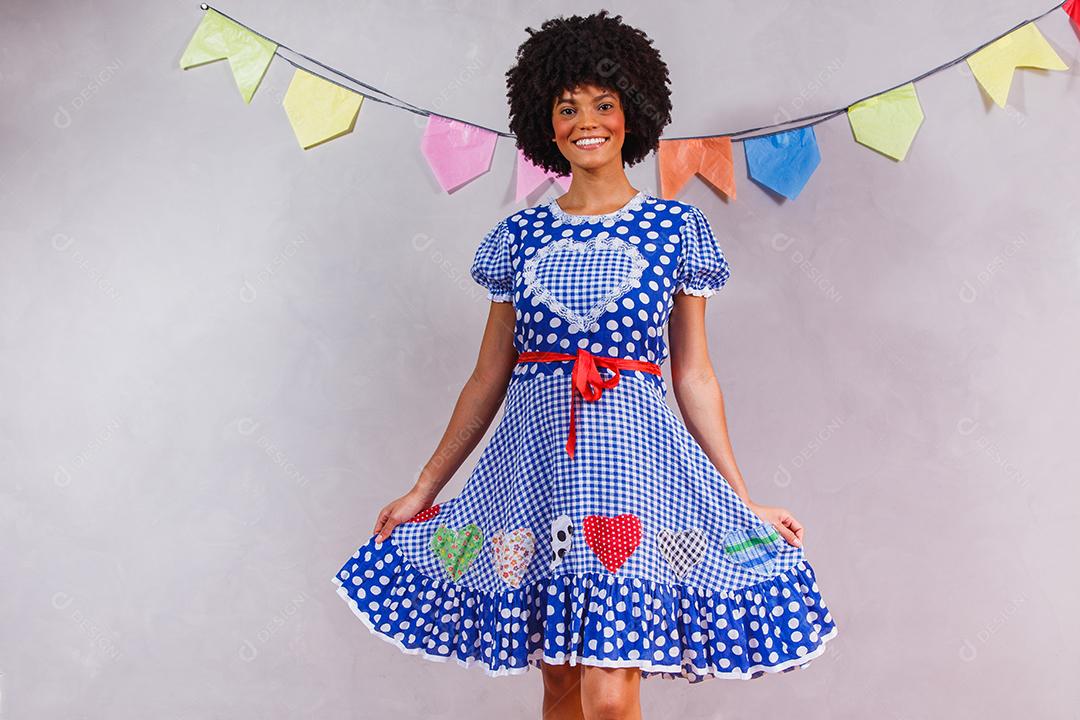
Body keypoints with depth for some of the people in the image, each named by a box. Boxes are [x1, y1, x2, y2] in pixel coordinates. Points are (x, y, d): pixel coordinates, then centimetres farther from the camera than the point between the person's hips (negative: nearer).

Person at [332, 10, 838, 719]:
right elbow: (488, 379, 12)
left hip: (630, 450, -2)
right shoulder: (521, 235, 9)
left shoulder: (677, 227, 5)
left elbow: (695, 379, 6)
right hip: (536, 453, 3)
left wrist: (746, 503, 4)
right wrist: (423, 489, 12)